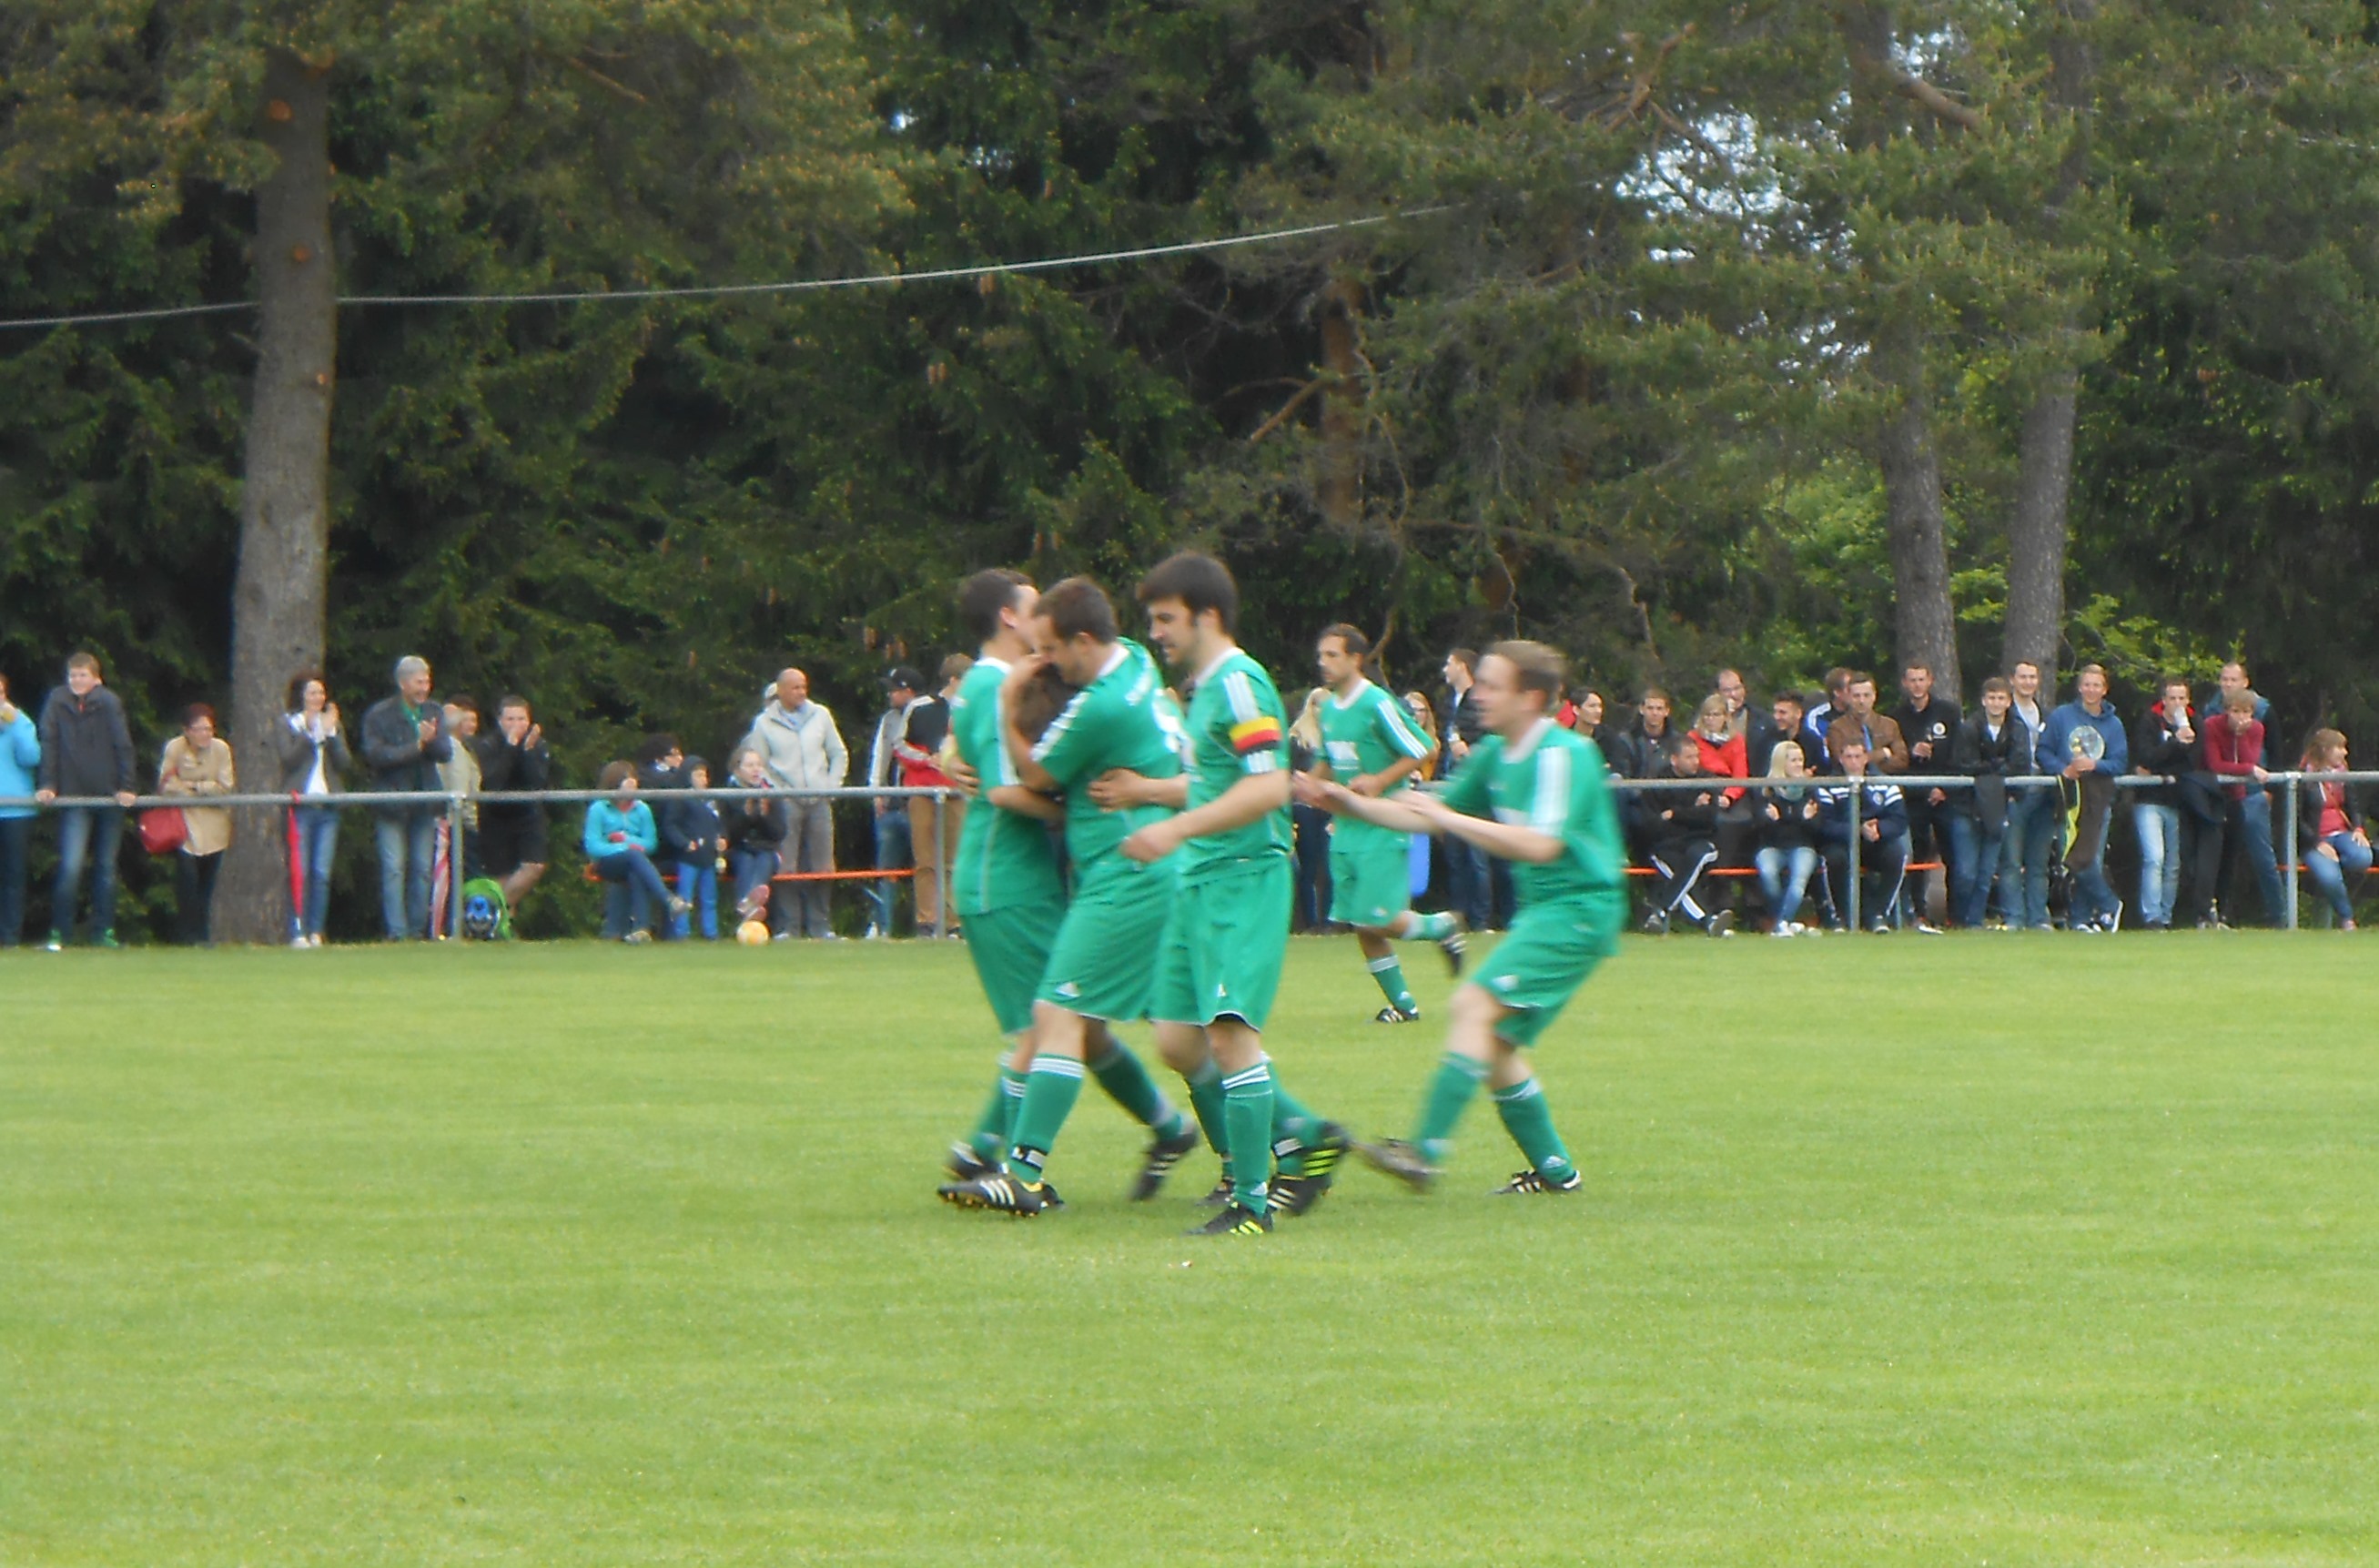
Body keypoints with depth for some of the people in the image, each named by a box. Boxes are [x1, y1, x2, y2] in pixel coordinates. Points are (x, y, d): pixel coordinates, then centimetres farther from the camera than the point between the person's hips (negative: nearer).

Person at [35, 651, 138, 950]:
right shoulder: (58, 702, -1)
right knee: (70, 867, -11)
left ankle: (103, 932, 15)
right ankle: (58, 932, -3)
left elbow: (123, 745, -4)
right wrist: (47, 785, -8)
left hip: (109, 798, 1)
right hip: (74, 798, -1)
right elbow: (49, 744, -1)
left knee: (106, 867, 7)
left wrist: (125, 788, -9)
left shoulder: (109, 703, -3)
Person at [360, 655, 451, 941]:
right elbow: (375, 755, -13)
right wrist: (417, 747, -15)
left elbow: (445, 752, 2)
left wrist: (431, 740, -21)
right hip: (392, 800, -4)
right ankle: (396, 931, -7)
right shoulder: (380, 714, -3)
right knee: (394, 869, -7)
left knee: (423, 869, 5)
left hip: (425, 801, 5)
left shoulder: (434, 714, 11)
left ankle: (418, 929, 10)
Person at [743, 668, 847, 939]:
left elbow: (839, 754, 16)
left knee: (821, 866, 0)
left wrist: (831, 787, 5)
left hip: (819, 802, 3)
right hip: (786, 802, -3)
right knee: (786, 868, -8)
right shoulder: (765, 723, 4)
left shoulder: (820, 715, 11)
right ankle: (787, 926, -5)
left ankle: (819, 925, 5)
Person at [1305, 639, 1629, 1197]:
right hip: (1541, 909, 10)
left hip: (1577, 910, -10)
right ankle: (1553, 1169, 18)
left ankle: (1426, 1150, -27)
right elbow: (1431, 815, 20)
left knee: (1476, 1006, -20)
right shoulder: (1496, 754, 11)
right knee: (1495, 1045, 9)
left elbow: (1540, 845, -26)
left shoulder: (1562, 755, -16)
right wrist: (1351, 804, 9)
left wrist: (1449, 817, -22)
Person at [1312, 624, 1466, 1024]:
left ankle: (1441, 927, 16)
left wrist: (1379, 783, -17)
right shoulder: (1328, 708, 9)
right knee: (1361, 926, 5)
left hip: (1383, 829, -7)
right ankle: (1402, 1004, 16)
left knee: (1379, 921, -12)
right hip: (1346, 829, 7)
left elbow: (1421, 752, -11)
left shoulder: (1378, 705, -13)